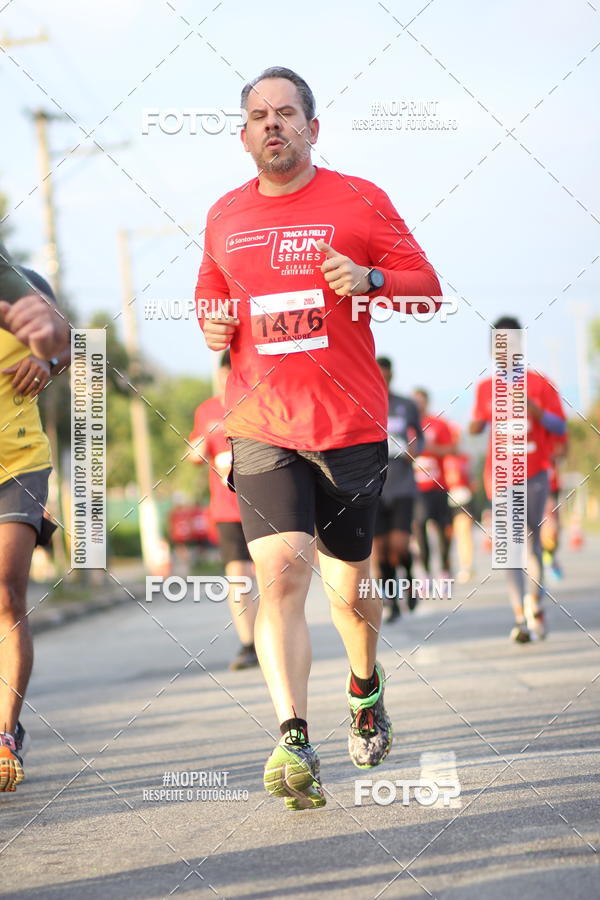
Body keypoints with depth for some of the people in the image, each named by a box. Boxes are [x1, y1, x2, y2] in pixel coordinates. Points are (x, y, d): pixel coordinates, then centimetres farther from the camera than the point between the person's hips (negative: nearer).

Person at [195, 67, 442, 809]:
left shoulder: (359, 201, 2)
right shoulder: (225, 218, 11)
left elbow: (427, 289, 2)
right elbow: (212, 296, 28)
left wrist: (369, 280, -17)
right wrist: (212, 327, 5)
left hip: (351, 426, -1)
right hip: (261, 429, 1)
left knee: (348, 585, 9)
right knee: (279, 573, -17)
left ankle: (366, 686, 41)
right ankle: (293, 744, -23)